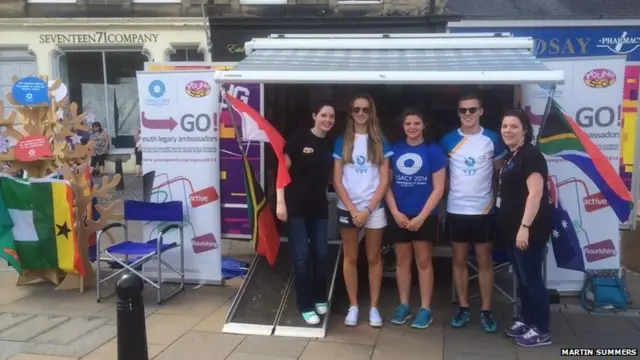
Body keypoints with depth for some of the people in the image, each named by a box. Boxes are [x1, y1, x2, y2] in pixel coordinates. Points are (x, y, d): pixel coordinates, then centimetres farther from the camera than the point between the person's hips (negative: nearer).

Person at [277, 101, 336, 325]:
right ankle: (306, 306, 8)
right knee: (301, 256, -2)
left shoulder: (331, 145, 6)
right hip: (296, 206, -4)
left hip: (319, 207, 5)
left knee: (321, 254, 9)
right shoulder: (298, 139, -8)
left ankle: (320, 299, 27)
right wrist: (280, 202, -13)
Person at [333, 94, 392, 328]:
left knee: (373, 258, 6)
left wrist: (367, 209, -10)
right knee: (350, 258, 6)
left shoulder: (380, 143, 3)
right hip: (347, 209, 1)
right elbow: (337, 180, 1)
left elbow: (384, 181, -1)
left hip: (374, 209, 0)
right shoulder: (342, 142, 4)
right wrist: (352, 209, -8)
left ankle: (374, 307, 16)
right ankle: (353, 306, 17)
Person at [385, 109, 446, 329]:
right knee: (402, 260, 10)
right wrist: (395, 213, -7)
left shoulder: (433, 150, -3)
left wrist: (421, 216, -11)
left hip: (424, 216, -2)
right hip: (399, 216, 3)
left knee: (423, 261, 4)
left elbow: (438, 189, -6)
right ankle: (404, 305, 22)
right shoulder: (395, 150, 4)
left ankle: (425, 309, 13)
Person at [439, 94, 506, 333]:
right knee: (459, 260, 9)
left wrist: (497, 197, 2)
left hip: (483, 209, -1)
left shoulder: (492, 139, -1)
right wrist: (447, 194, 1)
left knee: (484, 260, 7)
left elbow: (501, 171, 8)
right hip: (456, 209, 1)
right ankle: (463, 308, 19)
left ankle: (486, 311, 16)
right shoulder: (448, 141, 0)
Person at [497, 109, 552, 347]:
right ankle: (526, 320, 27)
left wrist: (525, 227, -26)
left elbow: (536, 193, -21)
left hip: (529, 229, -9)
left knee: (532, 278, -3)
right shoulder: (512, 156, 16)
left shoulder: (531, 155, -14)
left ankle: (541, 331, 7)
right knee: (521, 277, 16)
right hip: (512, 228, 9)